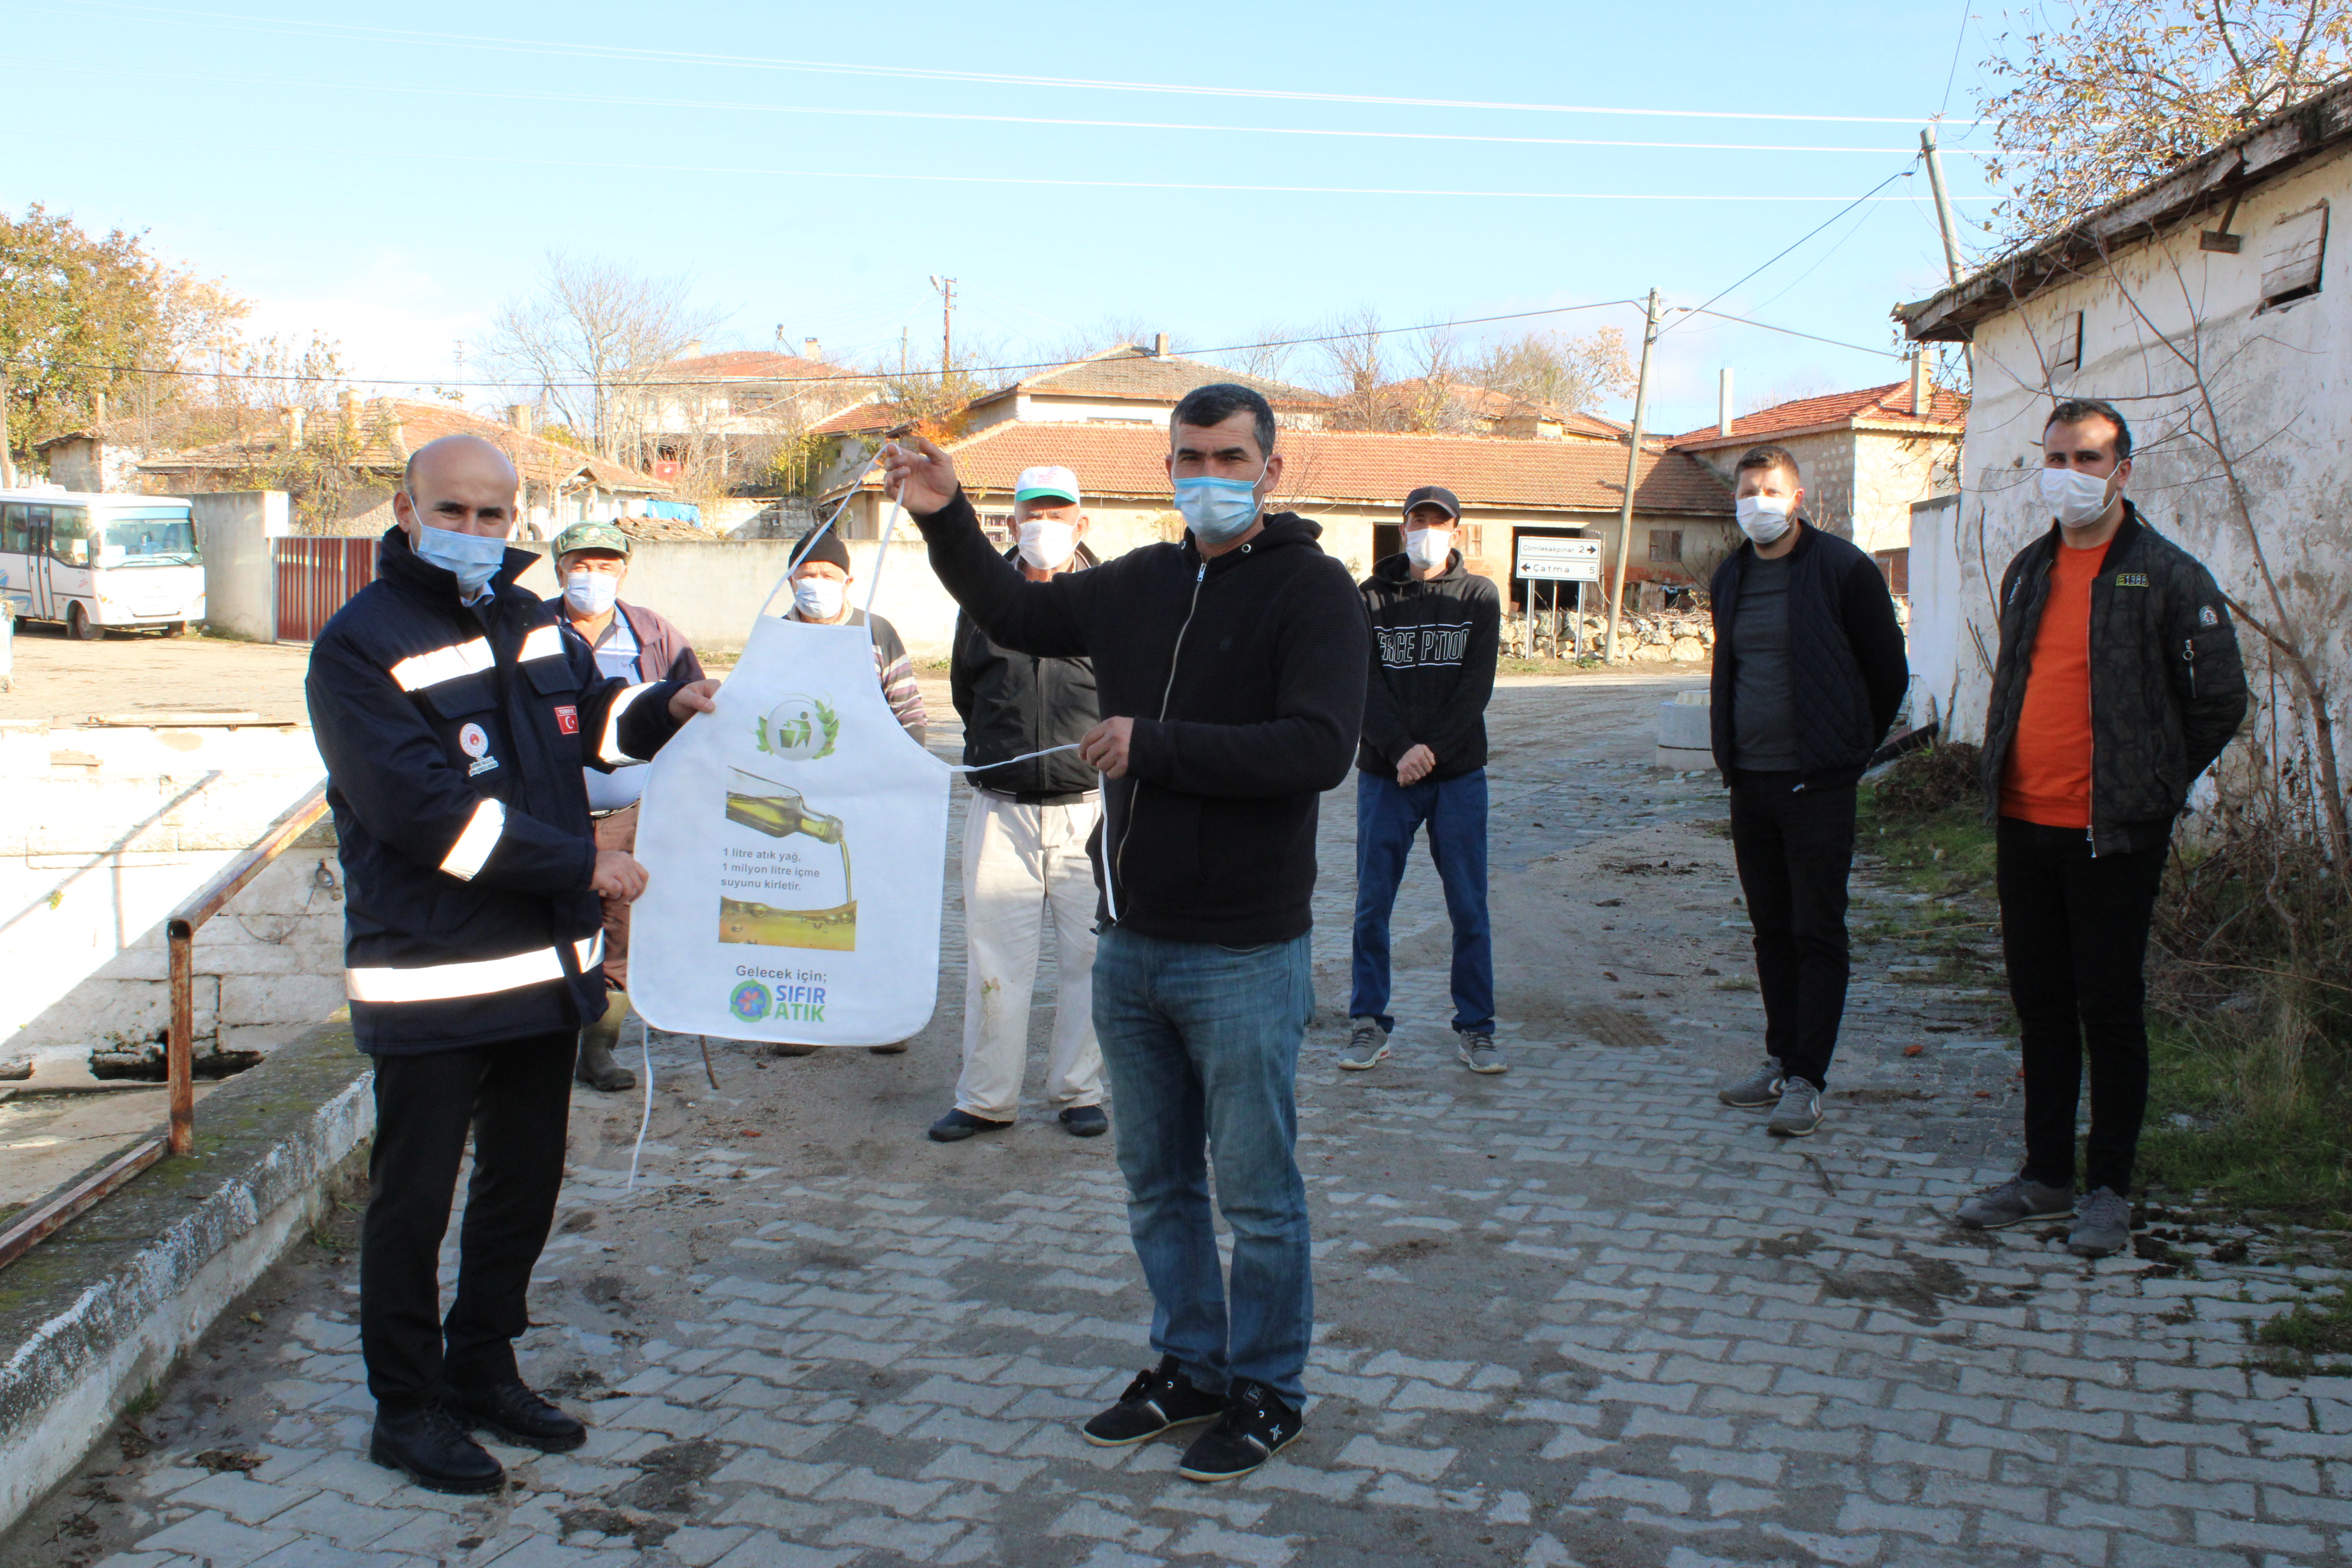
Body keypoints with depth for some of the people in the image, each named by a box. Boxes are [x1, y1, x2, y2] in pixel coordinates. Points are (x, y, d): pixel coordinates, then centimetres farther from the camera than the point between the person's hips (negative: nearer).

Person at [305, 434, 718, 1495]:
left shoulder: (529, 621, 9)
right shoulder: (360, 647, -14)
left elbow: (589, 719, 24)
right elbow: (428, 811, -22)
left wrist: (663, 708, 2)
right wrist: (581, 866, -21)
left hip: (546, 964, 8)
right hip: (428, 978, -7)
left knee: (525, 1180, 18)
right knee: (414, 1199, 5)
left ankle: (482, 1369, 35)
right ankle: (407, 1408, 21)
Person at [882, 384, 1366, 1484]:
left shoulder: (1312, 590, -10)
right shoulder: (1139, 584, 8)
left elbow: (1319, 748, -23)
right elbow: (1017, 615, 25)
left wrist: (1156, 745, -21)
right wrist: (946, 521, 13)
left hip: (1245, 952, -6)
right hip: (1131, 943, 7)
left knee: (1257, 1190, 6)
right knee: (1156, 1182, 17)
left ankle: (1267, 1392, 24)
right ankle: (1190, 1367, 35)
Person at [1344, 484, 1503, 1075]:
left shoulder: (1479, 598, 5)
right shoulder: (1372, 598, 5)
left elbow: (1476, 687, -4)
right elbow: (1367, 685, -4)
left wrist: (1431, 749, -15)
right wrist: (1400, 751, -17)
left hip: (1459, 775, 0)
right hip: (1384, 774, 0)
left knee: (1469, 908, 3)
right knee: (1372, 905, 2)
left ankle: (1475, 1028, 13)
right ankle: (1368, 1023, 13)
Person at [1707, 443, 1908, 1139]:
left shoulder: (1843, 571, -8)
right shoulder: (1731, 579, 10)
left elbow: (1889, 674, -2)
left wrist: (1847, 750, 3)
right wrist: (1732, 750, 15)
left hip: (1816, 785, -6)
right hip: (1750, 781, 6)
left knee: (1817, 935, -2)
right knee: (1771, 931, 13)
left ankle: (1806, 1081, 2)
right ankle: (1781, 1060, 23)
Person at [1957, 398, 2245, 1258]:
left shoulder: (2167, 576, -7)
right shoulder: (2027, 572, 12)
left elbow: (2220, 699, -3)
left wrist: (2155, 782, 1)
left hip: (2112, 833, -6)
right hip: (2023, 825, 6)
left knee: (2110, 1010, 3)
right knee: (2040, 1003, 13)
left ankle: (2110, 1189, 15)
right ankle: (2045, 1174, 24)